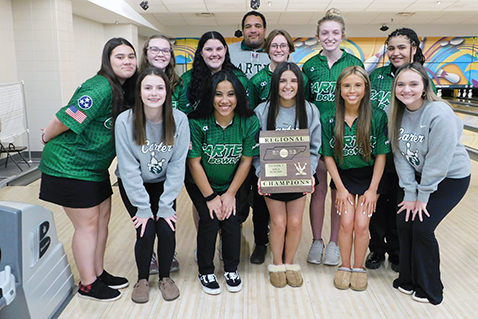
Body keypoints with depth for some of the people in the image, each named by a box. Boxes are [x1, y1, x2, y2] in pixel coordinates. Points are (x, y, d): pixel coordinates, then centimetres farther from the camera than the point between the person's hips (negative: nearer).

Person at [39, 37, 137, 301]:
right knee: (88, 225, 1)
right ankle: (88, 285, 18)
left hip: (96, 166, 9)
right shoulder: (101, 88, -24)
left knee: (103, 218, 15)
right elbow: (66, 119, -24)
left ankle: (99, 273, 32)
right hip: (69, 166, -9)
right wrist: (47, 138, -5)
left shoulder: (124, 90, 5)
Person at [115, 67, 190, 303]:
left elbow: (177, 165, -14)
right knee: (146, 232, -14)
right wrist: (142, 207, -18)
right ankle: (142, 279, 16)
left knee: (167, 230, -13)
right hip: (133, 186, -1)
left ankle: (165, 277, 16)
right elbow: (129, 168, -17)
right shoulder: (125, 121, -20)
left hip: (163, 184, 1)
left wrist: (165, 205, -16)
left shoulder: (179, 120, -17)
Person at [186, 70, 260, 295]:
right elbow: (194, 162, -17)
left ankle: (231, 269, 14)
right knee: (210, 220, -16)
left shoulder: (249, 122, -16)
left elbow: (246, 161, -10)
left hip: (231, 185, 2)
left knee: (231, 220, -13)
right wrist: (211, 197, -14)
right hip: (200, 184, -1)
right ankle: (205, 272, 8)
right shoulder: (197, 123, -22)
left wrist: (230, 194, -10)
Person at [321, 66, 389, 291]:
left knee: (361, 223, -7)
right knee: (346, 222, -8)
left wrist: (372, 189, -10)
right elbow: (328, 156, -6)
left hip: (369, 176, -1)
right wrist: (340, 188, -8)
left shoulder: (377, 117, -14)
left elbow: (381, 155, -9)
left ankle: (359, 268, 18)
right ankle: (345, 267, 16)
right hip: (343, 175, 1)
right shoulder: (329, 119, -12)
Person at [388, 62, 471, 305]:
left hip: (450, 177, -5)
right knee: (403, 221, -2)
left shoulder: (440, 114, -28)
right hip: (419, 174, 5)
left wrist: (423, 196, -16)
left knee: (422, 226, -10)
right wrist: (409, 192, -10)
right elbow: (401, 155, -8)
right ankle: (408, 280, 21)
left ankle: (429, 289, 13)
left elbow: (438, 161, -24)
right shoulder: (396, 112, -10)